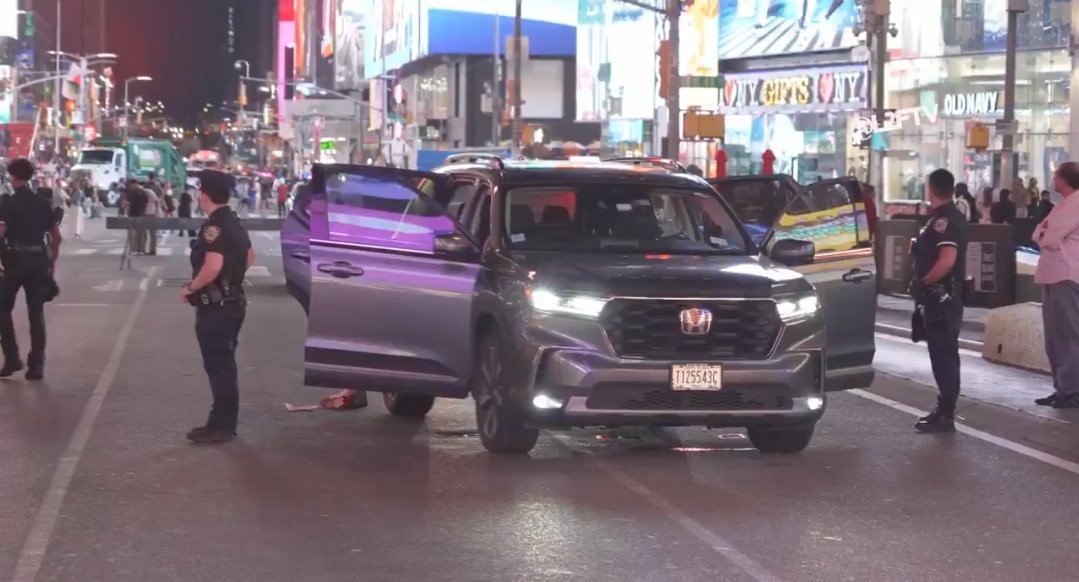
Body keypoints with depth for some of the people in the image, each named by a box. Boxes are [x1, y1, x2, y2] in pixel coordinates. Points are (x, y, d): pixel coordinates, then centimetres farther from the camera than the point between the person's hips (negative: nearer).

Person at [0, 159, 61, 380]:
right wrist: (52, 261, 16)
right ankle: (36, 365, 5)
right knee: (36, 313, 7)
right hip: (39, 260, 4)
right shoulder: (43, 203, 8)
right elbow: (56, 236, 8)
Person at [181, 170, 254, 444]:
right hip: (232, 302, 10)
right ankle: (224, 422, 21)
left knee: (218, 366, -5)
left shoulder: (214, 226, -20)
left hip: (215, 306, -10)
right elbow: (249, 257, 25)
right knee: (224, 364, 15)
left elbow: (212, 267, -31)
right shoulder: (235, 223, 11)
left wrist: (191, 288, -19)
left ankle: (221, 426, -1)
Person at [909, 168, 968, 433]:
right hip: (947, 297, 10)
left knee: (943, 355, -8)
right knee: (945, 355, 15)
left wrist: (922, 282, -21)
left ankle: (945, 416, -6)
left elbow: (947, 260, -30)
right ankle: (945, 410, 22)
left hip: (939, 297, -10)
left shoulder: (942, 220, -19)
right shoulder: (955, 217, 13)